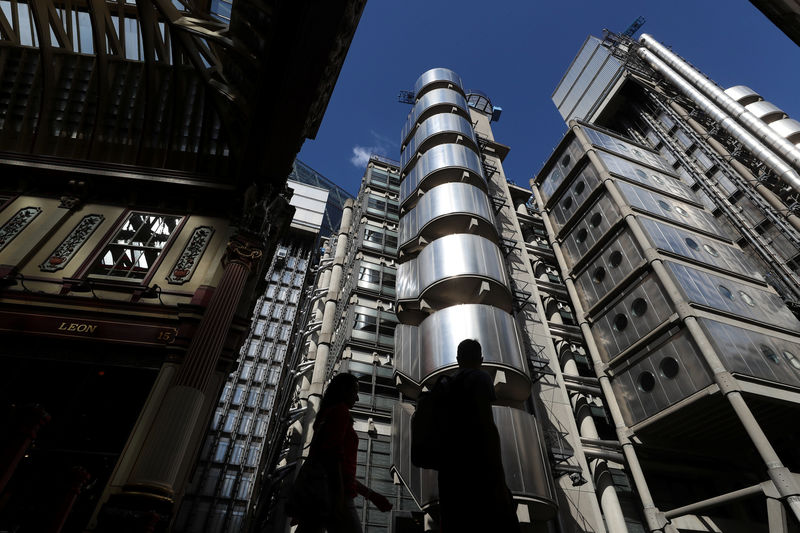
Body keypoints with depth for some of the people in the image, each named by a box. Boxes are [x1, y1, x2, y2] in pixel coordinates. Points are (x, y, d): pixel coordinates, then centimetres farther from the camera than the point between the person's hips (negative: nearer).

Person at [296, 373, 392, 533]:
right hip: (334, 495, -9)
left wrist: (370, 494, 25)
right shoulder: (340, 411, -2)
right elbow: (333, 454, -17)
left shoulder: (324, 415, 25)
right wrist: (339, 498, -22)